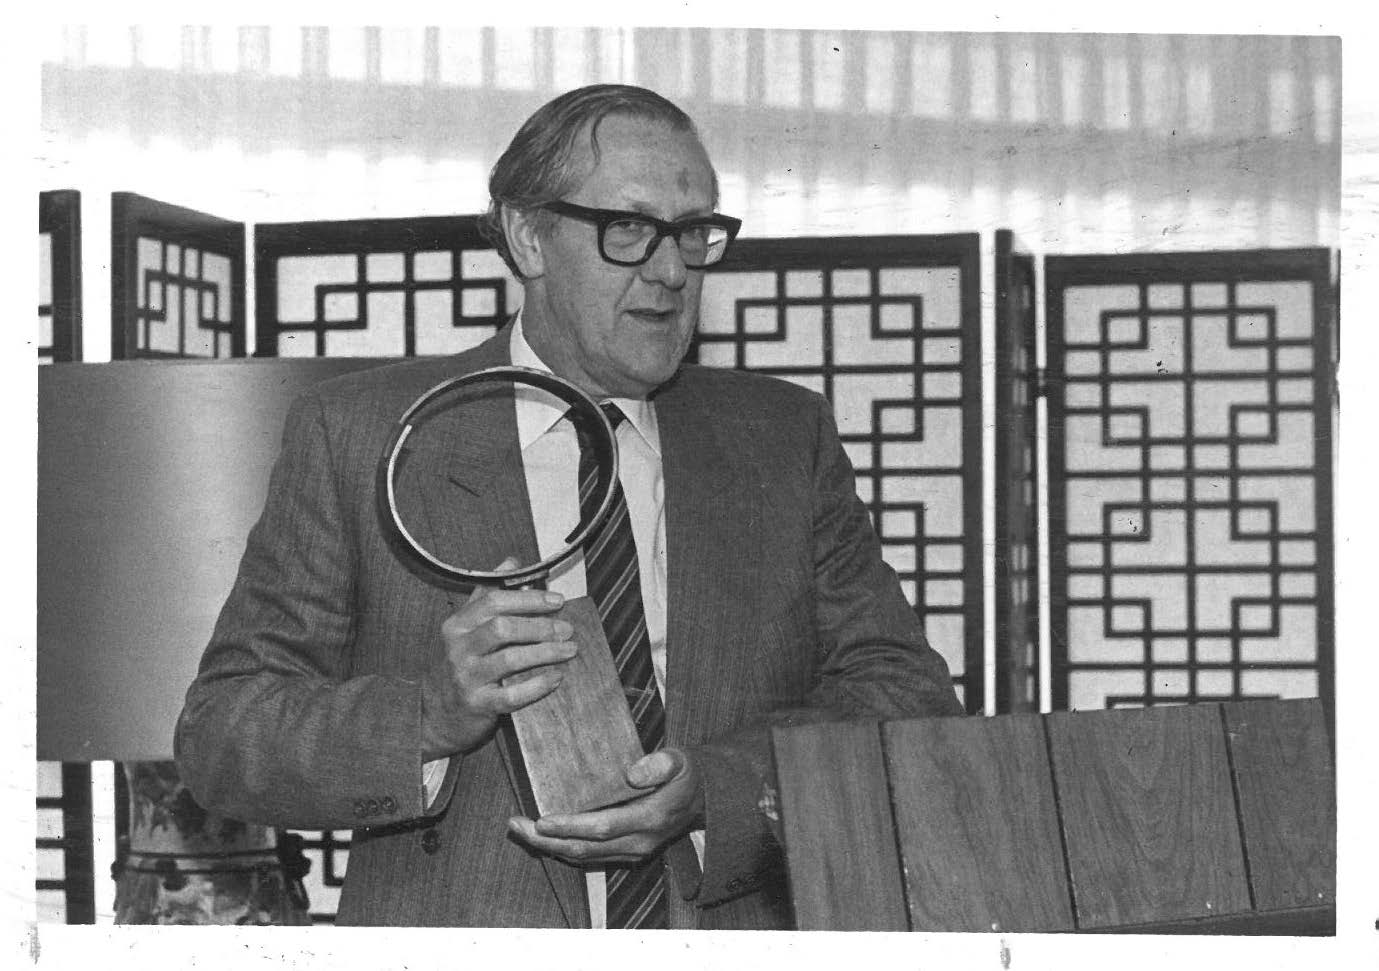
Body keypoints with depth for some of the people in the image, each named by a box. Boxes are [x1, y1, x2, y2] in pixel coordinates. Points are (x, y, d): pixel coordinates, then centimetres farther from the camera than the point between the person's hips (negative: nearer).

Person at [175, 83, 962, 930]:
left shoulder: (786, 438, 12)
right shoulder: (359, 435, 5)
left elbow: (912, 698, 5)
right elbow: (219, 734, 1)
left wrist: (715, 788, -12)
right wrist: (432, 716, -16)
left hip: (733, 932, 1)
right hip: (462, 943, -1)